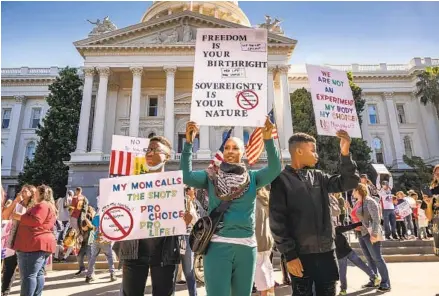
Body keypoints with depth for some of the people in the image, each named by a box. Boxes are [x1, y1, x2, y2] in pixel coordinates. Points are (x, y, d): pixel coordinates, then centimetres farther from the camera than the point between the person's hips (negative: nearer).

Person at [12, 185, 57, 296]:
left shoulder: (42, 205, -10)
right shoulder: (50, 206, 23)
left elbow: (35, 221, -22)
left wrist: (19, 217, -9)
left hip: (35, 244, -10)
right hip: (42, 244, 10)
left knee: (28, 275, -9)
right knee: (38, 274, 11)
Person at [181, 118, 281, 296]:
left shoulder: (252, 177, 6)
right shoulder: (211, 177, 4)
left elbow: (275, 169, -9)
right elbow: (186, 177, -11)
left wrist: (268, 140, -22)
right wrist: (188, 143, -17)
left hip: (246, 246, 2)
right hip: (218, 245, -2)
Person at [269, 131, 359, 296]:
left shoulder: (318, 177, 11)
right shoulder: (281, 179, -7)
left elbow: (349, 182, 7)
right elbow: (277, 221, -10)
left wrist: (345, 154, -7)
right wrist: (289, 254, -13)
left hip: (326, 251, 5)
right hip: (300, 254, -5)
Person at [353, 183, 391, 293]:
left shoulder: (369, 201, -12)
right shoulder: (358, 203, 12)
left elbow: (376, 219, -18)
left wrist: (374, 234, -22)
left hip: (370, 234, -8)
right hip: (362, 234, 8)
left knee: (377, 258, -3)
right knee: (369, 259, 14)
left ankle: (385, 284, 5)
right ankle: (373, 281, 23)